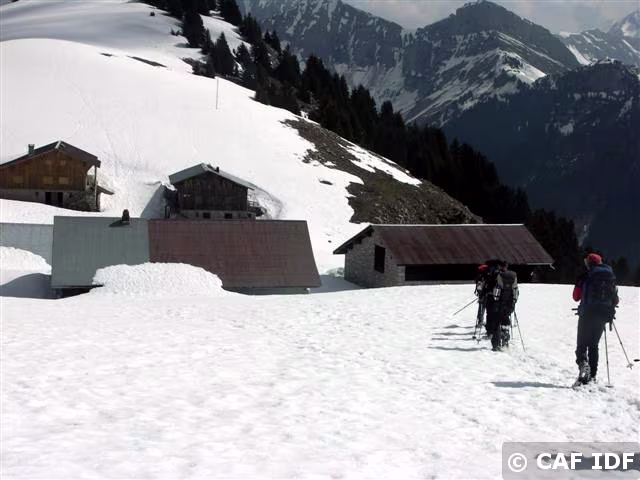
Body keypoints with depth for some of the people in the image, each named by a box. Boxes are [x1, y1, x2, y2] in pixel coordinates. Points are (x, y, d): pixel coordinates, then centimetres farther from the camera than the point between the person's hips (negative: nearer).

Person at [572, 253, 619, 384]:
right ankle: (591, 375, 10)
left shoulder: (584, 277, -5)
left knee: (582, 344, 3)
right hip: (603, 316, 4)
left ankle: (583, 363, -25)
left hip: (588, 314, -4)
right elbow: (616, 300, 9)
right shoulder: (611, 278, 7)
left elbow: (576, 297, 0)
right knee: (594, 345, 13)